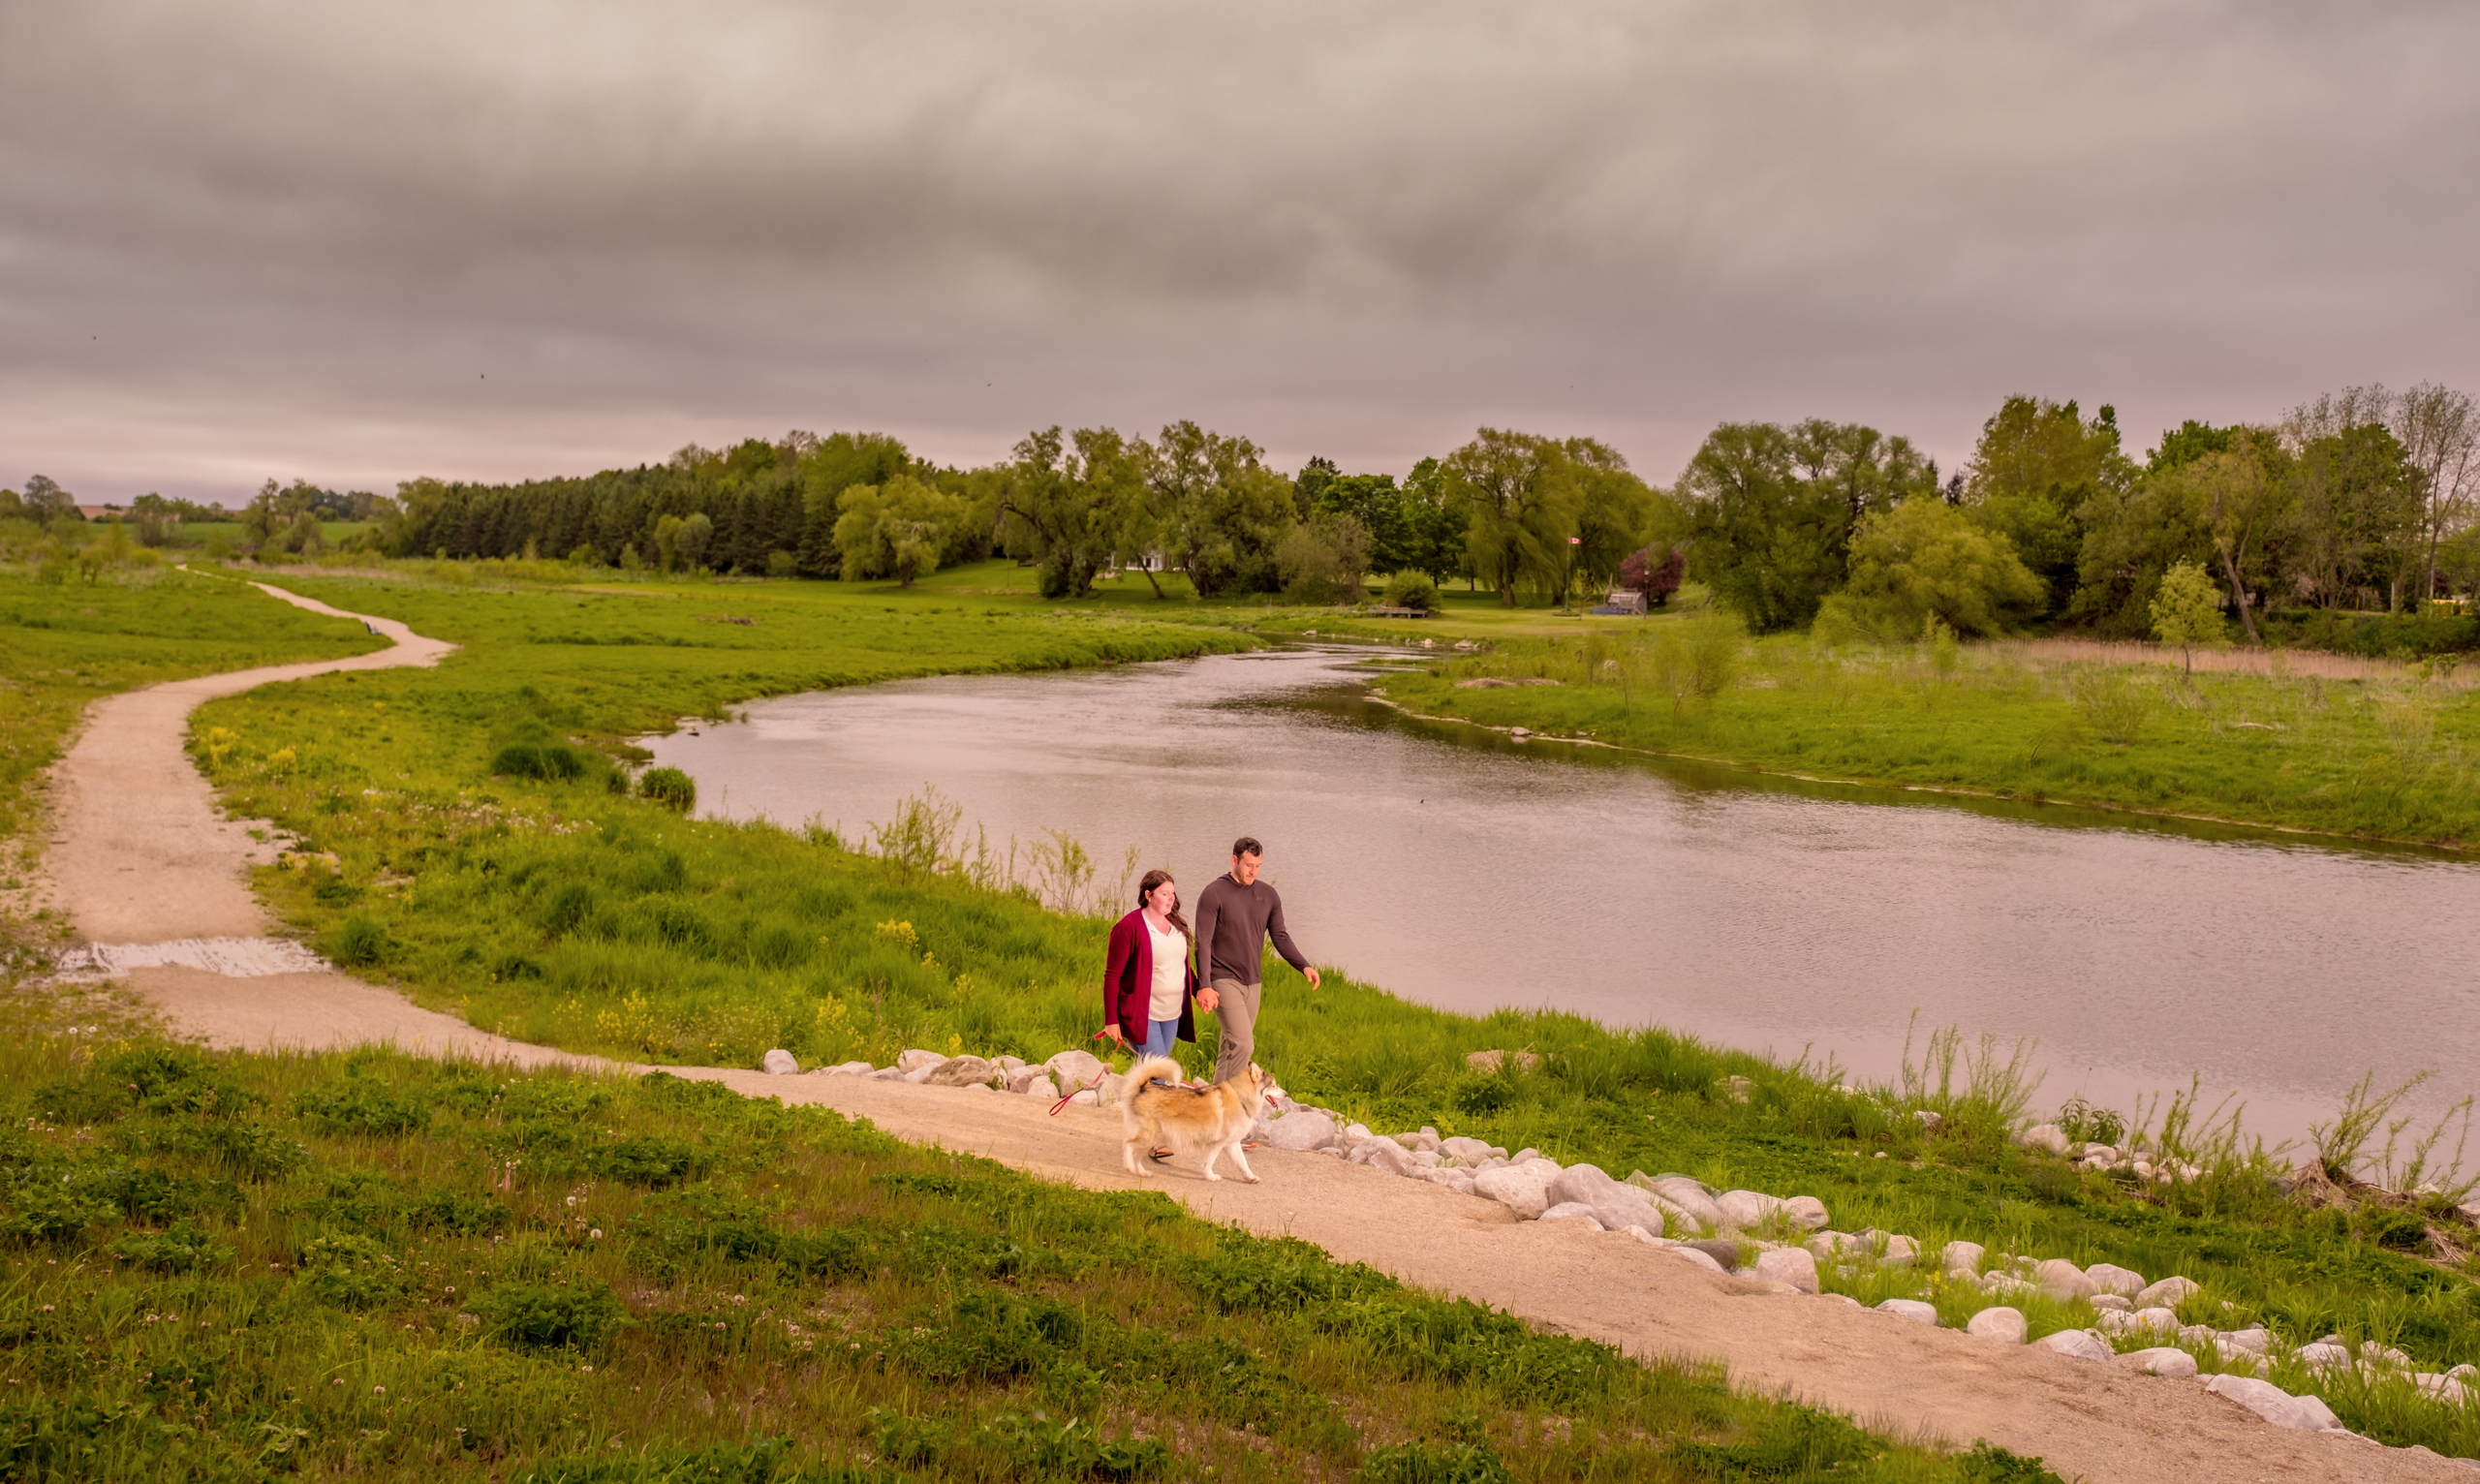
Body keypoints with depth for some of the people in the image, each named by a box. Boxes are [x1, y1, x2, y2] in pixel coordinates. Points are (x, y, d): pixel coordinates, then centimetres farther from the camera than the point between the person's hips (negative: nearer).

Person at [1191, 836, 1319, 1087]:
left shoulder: (1268, 894, 8)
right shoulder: (1214, 893, -9)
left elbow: (1279, 936, 12)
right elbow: (1203, 942, -12)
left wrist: (1303, 965, -4)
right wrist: (1204, 985, -20)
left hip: (1252, 982, 6)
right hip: (1224, 981, -6)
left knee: (1232, 1046, 10)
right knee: (1242, 1044, -17)